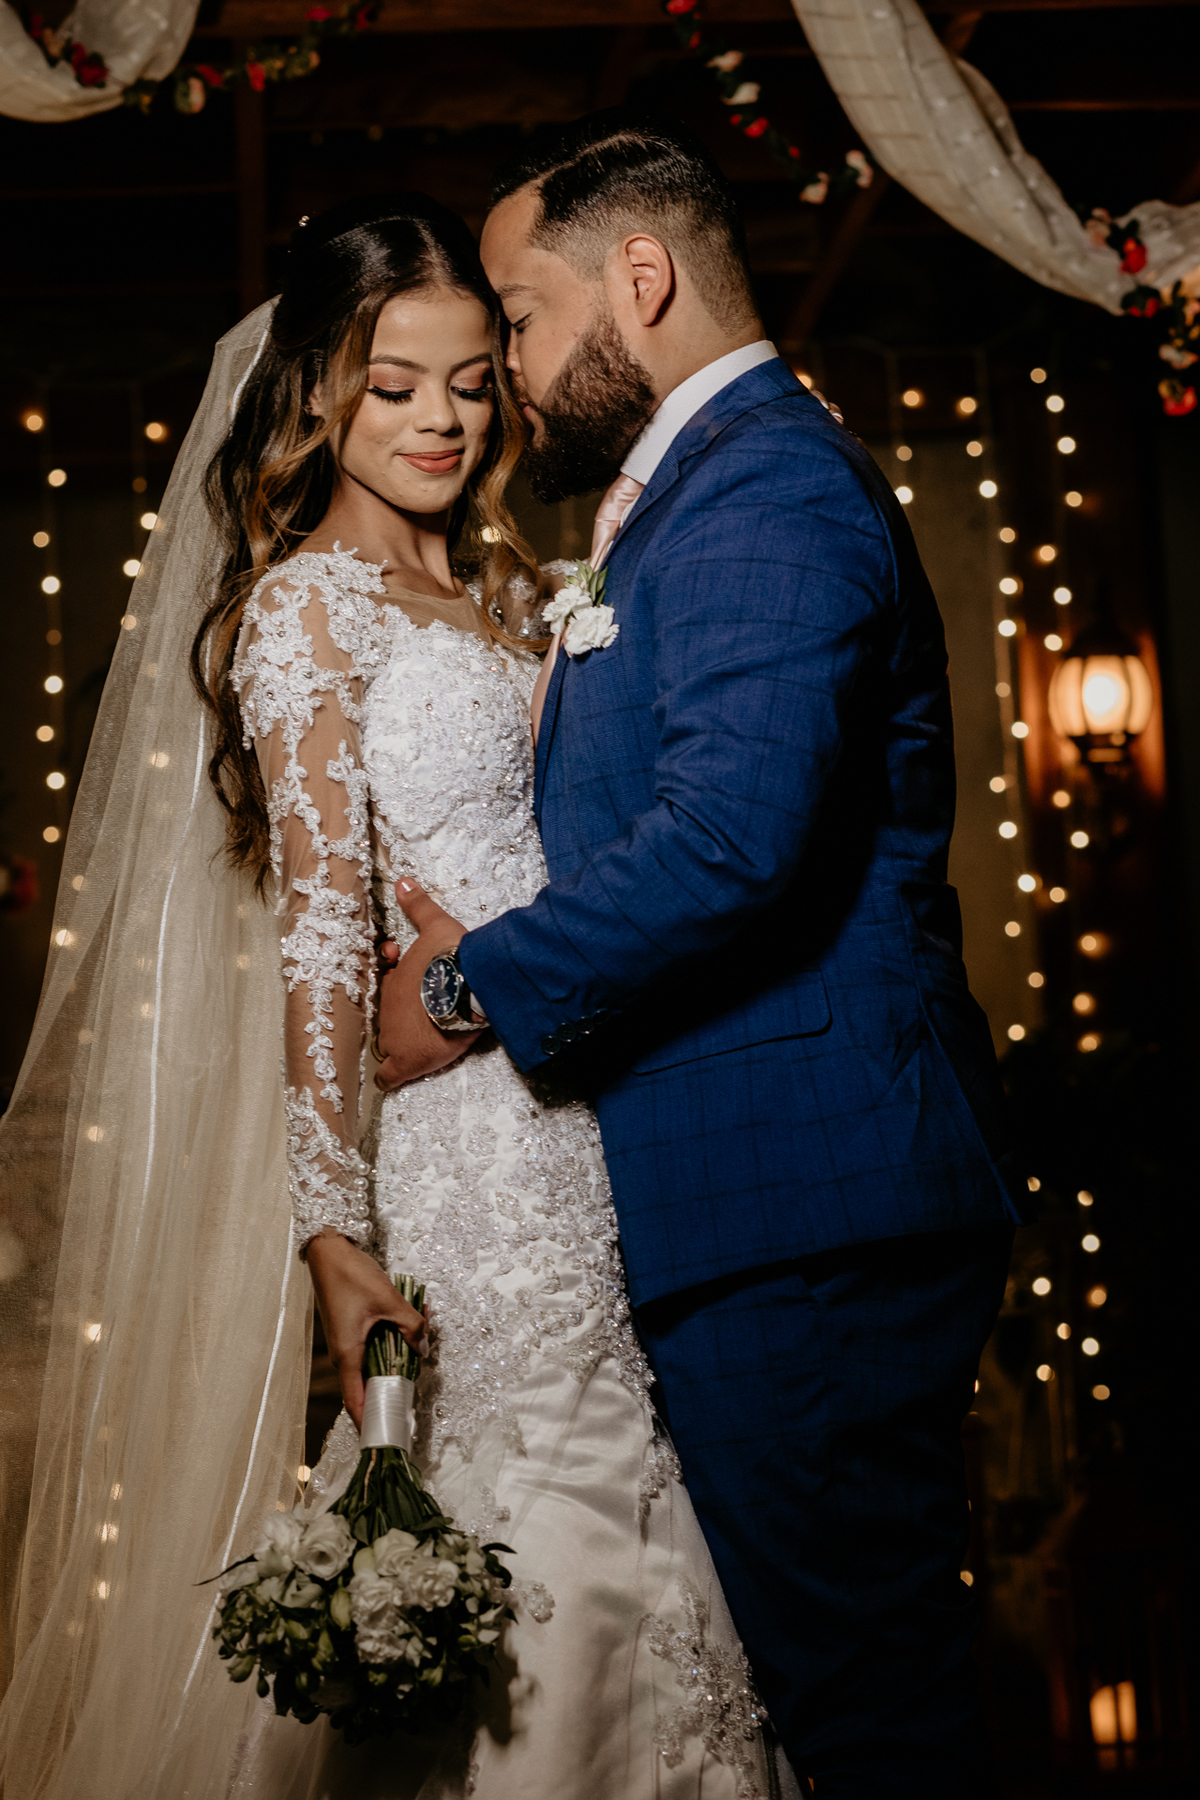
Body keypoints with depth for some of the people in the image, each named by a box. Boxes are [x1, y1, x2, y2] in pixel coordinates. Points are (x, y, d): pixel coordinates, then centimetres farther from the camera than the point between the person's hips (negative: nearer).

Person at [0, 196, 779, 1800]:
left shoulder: (505, 586, 16)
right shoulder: (309, 602, -6)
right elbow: (319, 935, -12)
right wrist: (335, 1229, -17)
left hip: (592, 1111, 7)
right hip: (461, 1139, -7)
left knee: (619, 1534, 9)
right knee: (515, 1540, -1)